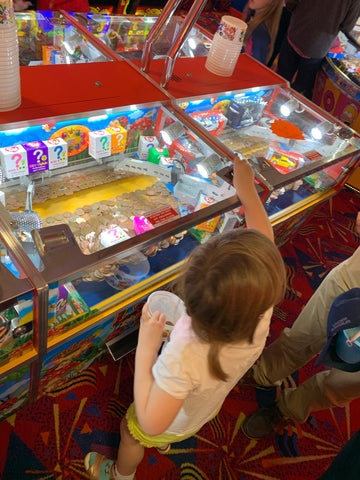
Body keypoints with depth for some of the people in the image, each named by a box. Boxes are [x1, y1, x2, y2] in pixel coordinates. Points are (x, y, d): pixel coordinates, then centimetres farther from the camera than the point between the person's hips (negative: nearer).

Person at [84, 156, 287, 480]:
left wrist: (146, 348, -38)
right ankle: (163, 444, 74)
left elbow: (151, 423, -36)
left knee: (131, 436, 32)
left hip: (171, 424, -4)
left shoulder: (184, 358, -51)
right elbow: (265, 245, -25)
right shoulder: (261, 318, -39)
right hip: (208, 411, 4)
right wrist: (248, 191, -20)